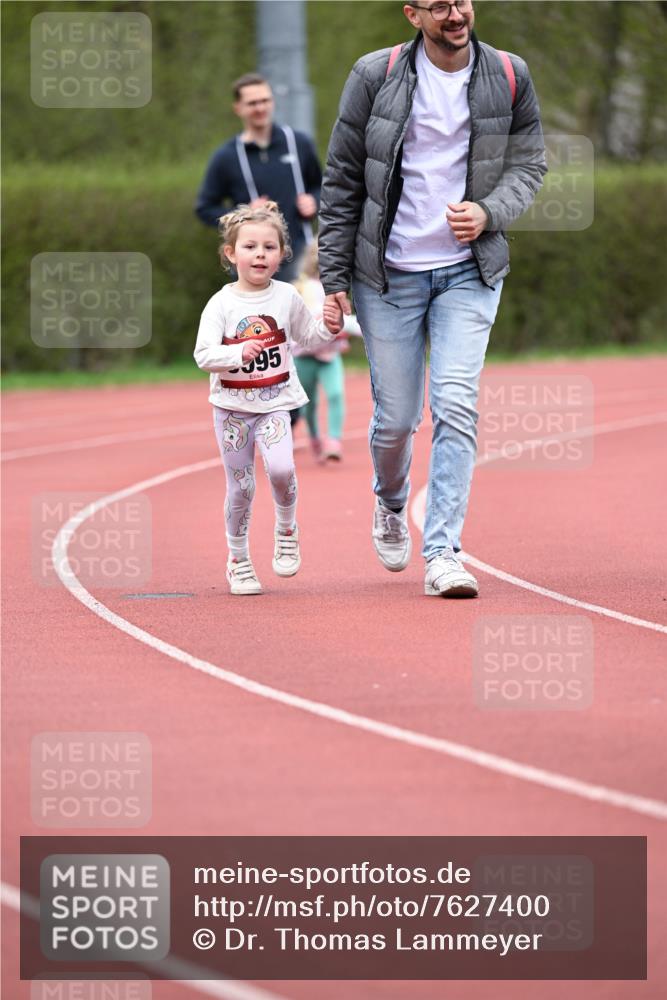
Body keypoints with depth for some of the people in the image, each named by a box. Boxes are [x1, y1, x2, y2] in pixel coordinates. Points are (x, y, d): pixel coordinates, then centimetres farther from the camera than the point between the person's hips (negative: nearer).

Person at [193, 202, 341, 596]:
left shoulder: (287, 297, 0)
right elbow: (203, 355, -14)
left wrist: (330, 328, -6)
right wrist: (239, 353, -29)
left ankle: (287, 528, 5)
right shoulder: (222, 304, -8)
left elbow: (309, 338, 15)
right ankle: (238, 560, 20)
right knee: (241, 486, 4)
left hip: (274, 403, 1)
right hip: (232, 406, -1)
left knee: (281, 468, -23)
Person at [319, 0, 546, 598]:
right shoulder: (375, 77, -4)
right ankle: (391, 504, 38)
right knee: (396, 417, 4)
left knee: (456, 404, -14)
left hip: (470, 269, 0)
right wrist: (334, 277, -2)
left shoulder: (509, 77, 0)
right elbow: (342, 183, 1)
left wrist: (488, 214, -13)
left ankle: (443, 554, -12)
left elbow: (528, 165, 8)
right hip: (389, 273, 0)